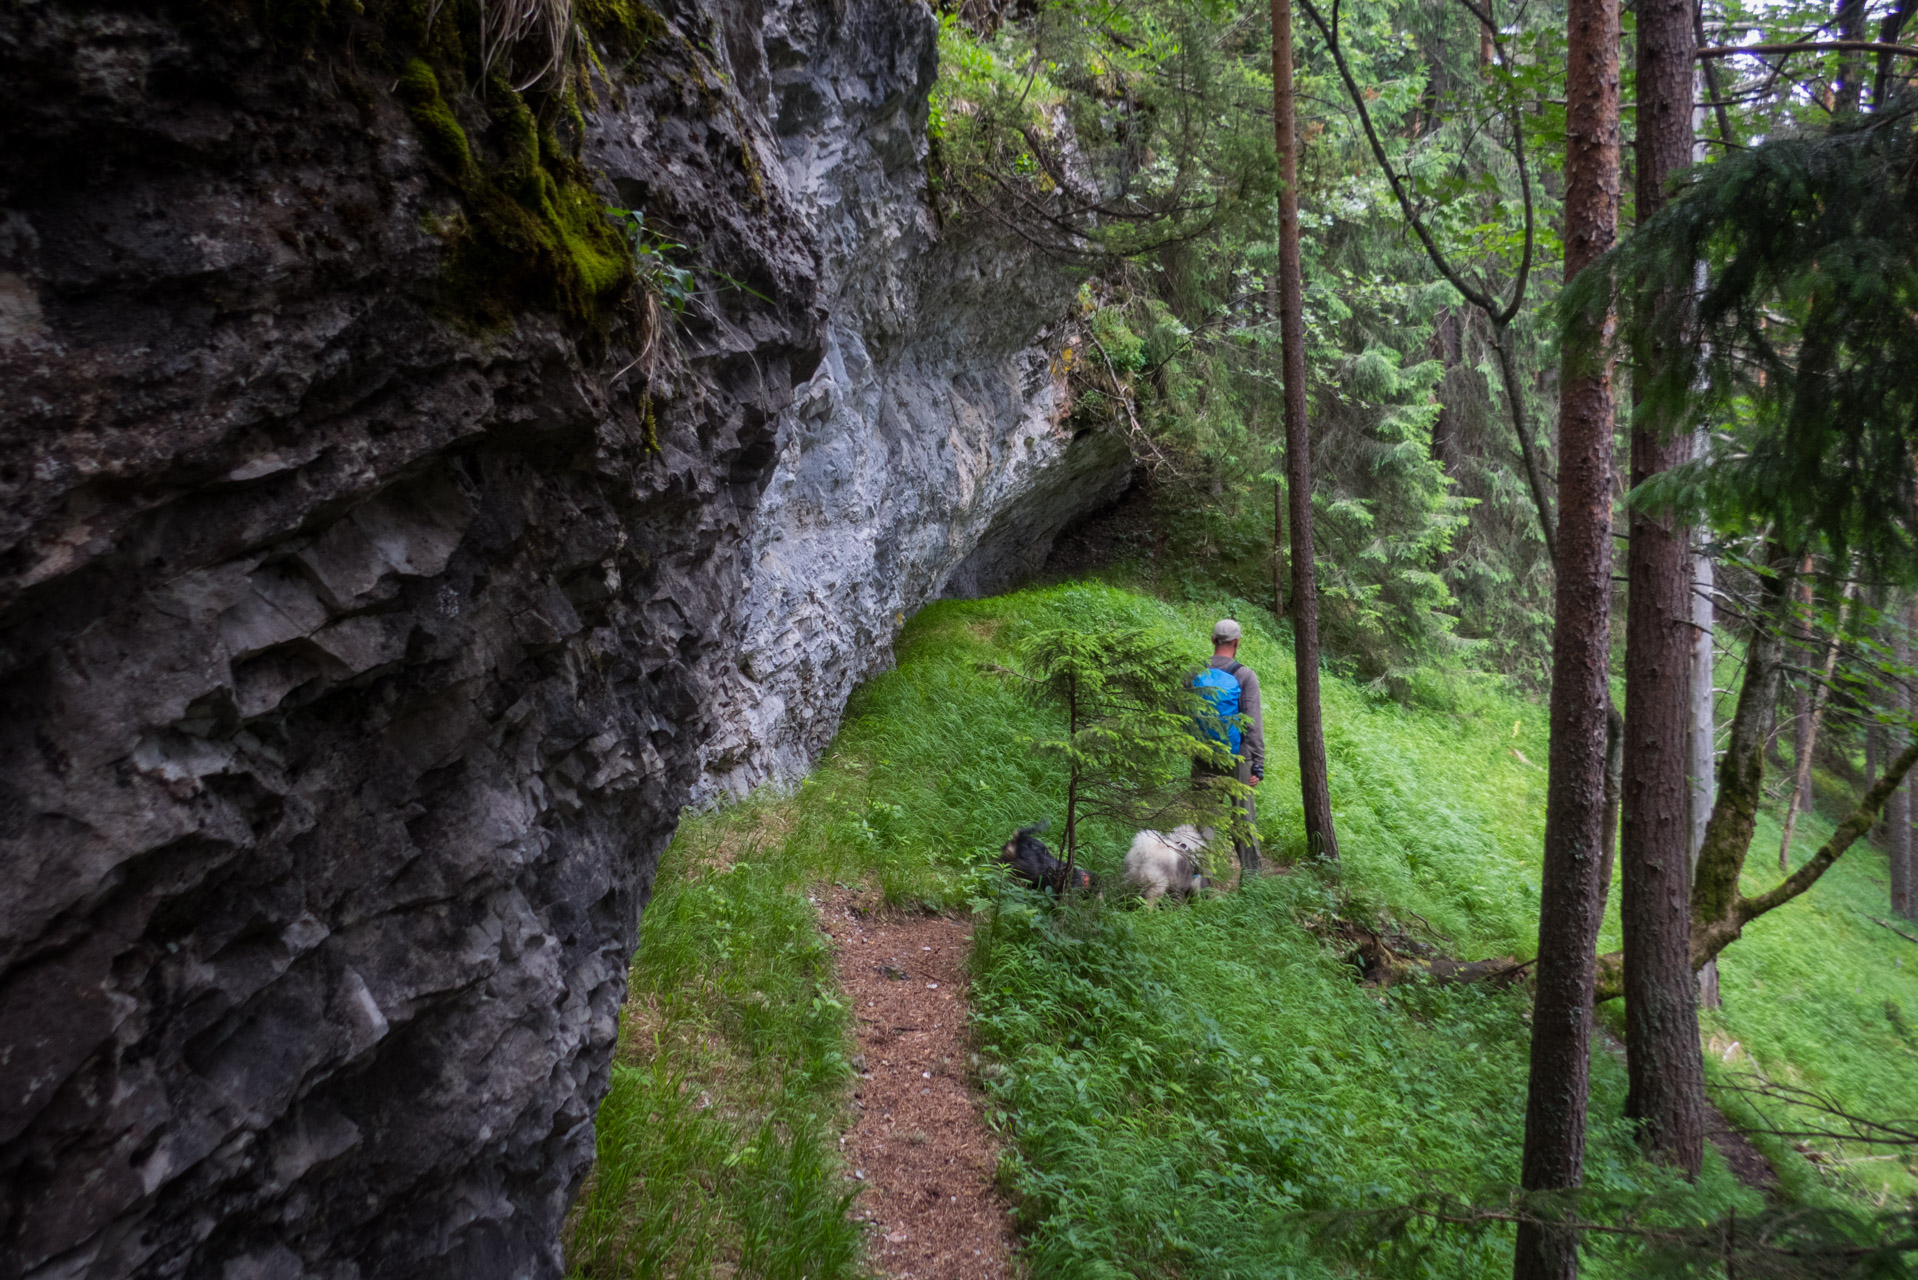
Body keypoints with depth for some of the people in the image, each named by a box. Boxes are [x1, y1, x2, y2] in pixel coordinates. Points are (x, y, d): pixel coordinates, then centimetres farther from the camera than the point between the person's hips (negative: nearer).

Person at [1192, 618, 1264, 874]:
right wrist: (1258, 765, -8)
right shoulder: (1245, 675, -7)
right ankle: (1250, 873, 8)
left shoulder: (1195, 675, 3)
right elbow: (1253, 723, -10)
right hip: (1236, 758, -3)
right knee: (1243, 819, 5)